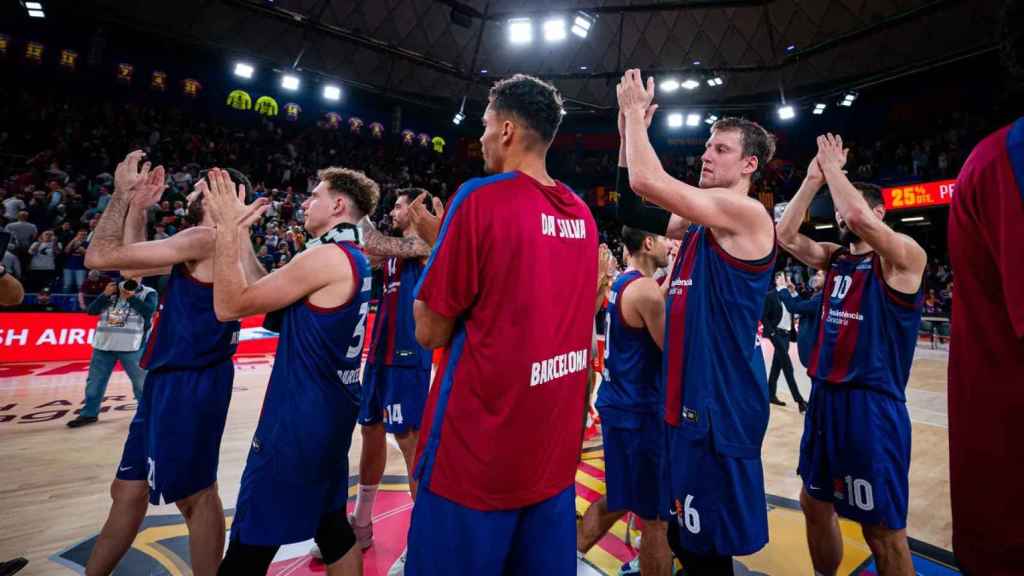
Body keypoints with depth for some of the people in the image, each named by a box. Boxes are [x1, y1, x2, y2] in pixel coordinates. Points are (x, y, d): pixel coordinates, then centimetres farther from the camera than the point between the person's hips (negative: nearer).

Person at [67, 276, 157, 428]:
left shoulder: (149, 293, 0)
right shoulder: (113, 290, 13)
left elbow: (149, 311, -18)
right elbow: (91, 310, 7)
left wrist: (131, 297, -13)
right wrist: (105, 295, -5)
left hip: (132, 347, -4)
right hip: (104, 345, 5)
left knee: (141, 382, 1)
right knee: (94, 381, 13)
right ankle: (89, 414, 28)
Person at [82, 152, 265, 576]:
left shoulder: (207, 238, -16)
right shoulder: (202, 245, 16)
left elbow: (99, 257, -15)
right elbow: (133, 266, 22)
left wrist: (121, 193, -3)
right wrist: (138, 204, 16)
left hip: (189, 384, -10)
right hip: (170, 381, 10)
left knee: (195, 495, 4)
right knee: (128, 490, 22)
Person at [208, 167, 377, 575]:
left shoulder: (327, 257, -18)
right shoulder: (354, 259, 11)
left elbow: (230, 306, -17)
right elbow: (263, 295, 16)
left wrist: (228, 230, -11)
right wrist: (241, 234, 14)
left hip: (298, 420, -9)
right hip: (330, 414, 10)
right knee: (332, 525, 21)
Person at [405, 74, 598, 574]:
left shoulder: (481, 198, -15)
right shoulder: (583, 215, 5)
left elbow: (430, 332, -11)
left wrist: (435, 243, 2)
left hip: (477, 450, -6)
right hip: (555, 444, 7)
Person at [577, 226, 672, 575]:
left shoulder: (621, 283, 11)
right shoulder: (646, 290, -18)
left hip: (618, 403, 10)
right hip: (638, 410, -10)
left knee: (618, 499, 24)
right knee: (655, 518, 6)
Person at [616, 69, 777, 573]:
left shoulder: (747, 214, -13)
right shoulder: (702, 222, 13)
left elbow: (647, 180, -22)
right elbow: (631, 209, 14)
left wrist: (634, 109, -7)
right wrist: (629, 129, 9)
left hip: (721, 403, -9)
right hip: (692, 397, 9)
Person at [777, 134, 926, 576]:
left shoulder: (903, 257, -9)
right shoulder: (834, 257, 10)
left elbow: (860, 218, -27)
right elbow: (785, 235, 1)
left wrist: (833, 168, -13)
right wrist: (813, 178, -3)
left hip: (872, 403, -7)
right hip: (824, 397, 7)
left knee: (883, 529, 4)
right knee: (815, 503, 18)